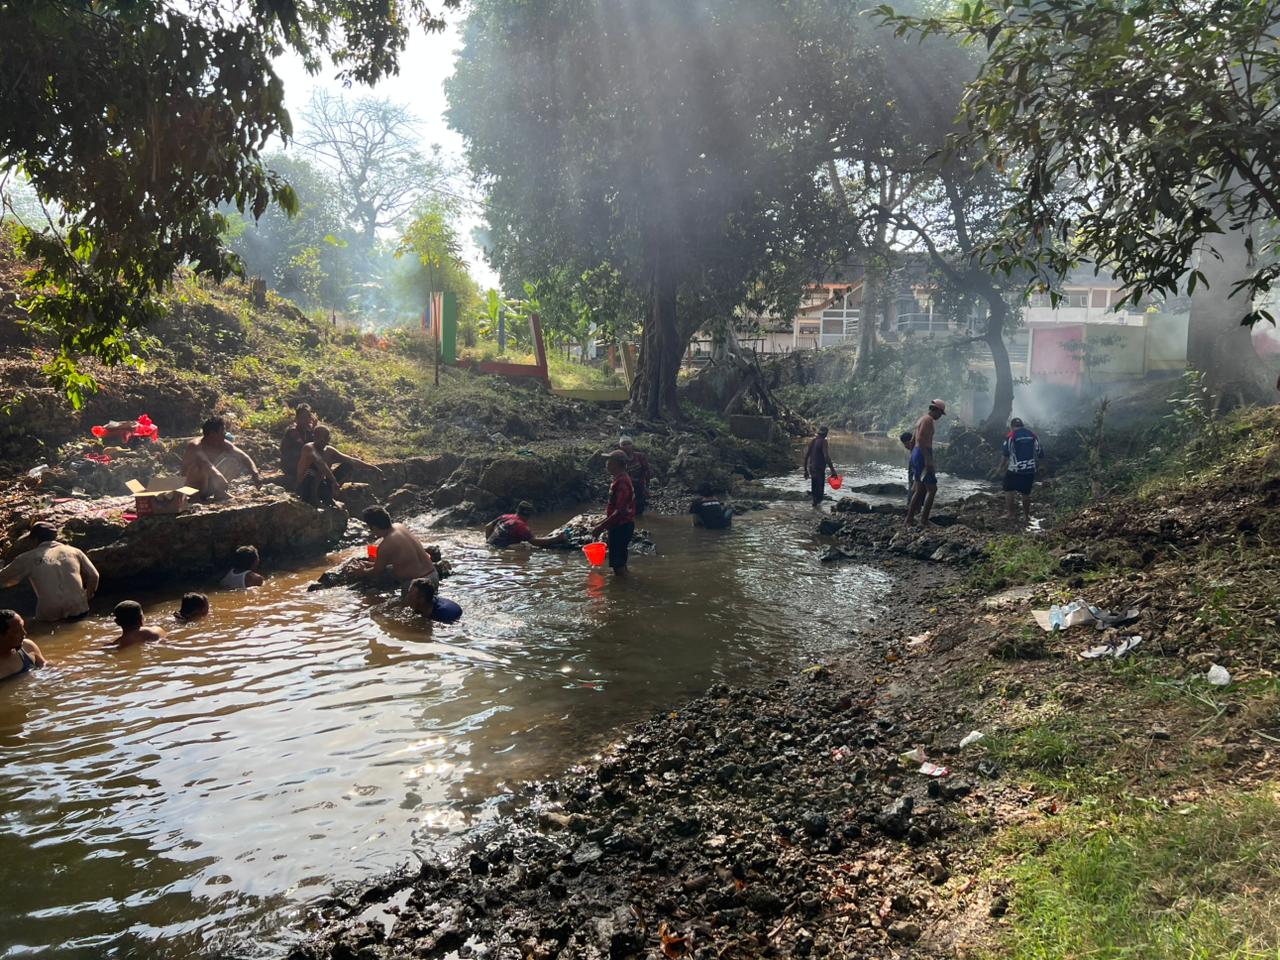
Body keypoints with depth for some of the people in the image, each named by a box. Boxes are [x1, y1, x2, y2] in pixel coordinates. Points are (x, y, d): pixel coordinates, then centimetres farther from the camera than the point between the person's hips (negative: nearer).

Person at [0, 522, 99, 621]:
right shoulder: (74, 551, 9)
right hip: (78, 612, 2)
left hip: (49, 617, -2)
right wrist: (86, 598, 25)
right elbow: (93, 576, 10)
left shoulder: (28, 558, 5)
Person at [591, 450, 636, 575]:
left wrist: (601, 527, -23)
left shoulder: (621, 482, -22)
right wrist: (602, 523, 20)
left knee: (618, 565, -4)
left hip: (621, 526, -10)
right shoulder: (621, 479, 10)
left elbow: (620, 511, -27)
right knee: (620, 561, 20)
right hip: (621, 525, 10)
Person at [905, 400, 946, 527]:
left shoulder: (921, 419, 19)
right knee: (932, 489, -6)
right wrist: (928, 460, -26)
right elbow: (921, 439, -23)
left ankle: (909, 519, 12)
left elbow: (914, 440, 24)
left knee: (920, 490, 13)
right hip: (923, 455, -10)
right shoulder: (928, 420, -11)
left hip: (916, 453, 10)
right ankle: (924, 520, -8)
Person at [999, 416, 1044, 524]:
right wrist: (1035, 464, 23)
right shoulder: (1033, 436, 6)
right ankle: (1026, 515, 17)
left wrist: (1001, 467, 3)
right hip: (1030, 470, 4)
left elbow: (1006, 455, -10)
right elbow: (1040, 453, 7)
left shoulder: (1011, 436, -6)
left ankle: (1010, 514, 6)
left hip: (1015, 469, -4)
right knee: (1026, 492, 12)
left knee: (1009, 490, 9)